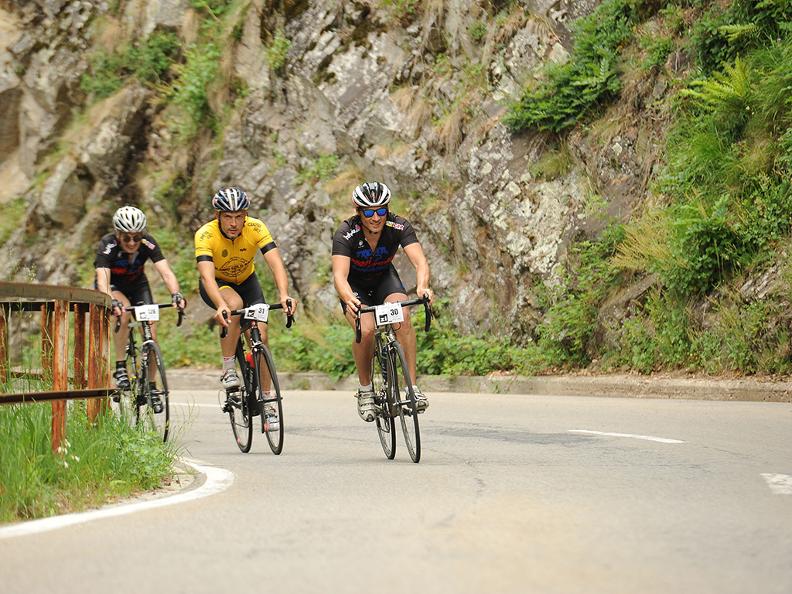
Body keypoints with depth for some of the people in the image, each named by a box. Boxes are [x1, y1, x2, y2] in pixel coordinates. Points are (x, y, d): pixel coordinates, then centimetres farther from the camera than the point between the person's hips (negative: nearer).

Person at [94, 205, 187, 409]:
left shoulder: (148, 244, -26)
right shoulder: (107, 245, -32)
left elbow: (166, 272, -36)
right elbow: (102, 279, -44)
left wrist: (176, 294, -55)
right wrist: (111, 301, -64)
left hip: (137, 283, 3)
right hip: (112, 286, -3)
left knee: (150, 331, -12)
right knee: (124, 311, -35)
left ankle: (150, 386, 3)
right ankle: (120, 367, -24)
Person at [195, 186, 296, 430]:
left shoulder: (256, 228, -26)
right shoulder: (205, 235, -31)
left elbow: (276, 263, -36)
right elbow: (207, 275, -43)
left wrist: (284, 295, -53)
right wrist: (220, 305, -61)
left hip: (246, 280, 2)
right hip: (217, 285, -2)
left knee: (260, 335, -13)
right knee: (235, 303, -36)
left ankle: (267, 403, -1)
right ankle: (228, 369, -20)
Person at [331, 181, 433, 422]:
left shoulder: (399, 227, -25)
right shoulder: (346, 233, -30)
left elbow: (420, 262, -35)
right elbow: (339, 275, -41)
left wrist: (422, 286, -57)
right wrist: (349, 300, -62)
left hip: (384, 278, 2)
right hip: (355, 285, -2)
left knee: (403, 316, -29)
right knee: (366, 329, -29)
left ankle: (412, 386, -24)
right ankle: (365, 390, -6)